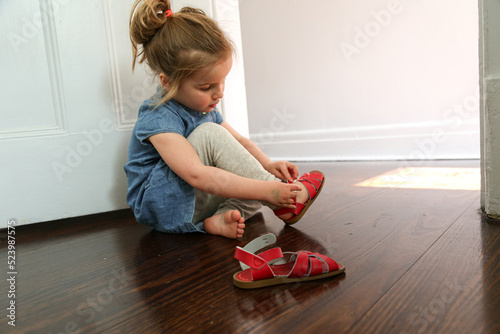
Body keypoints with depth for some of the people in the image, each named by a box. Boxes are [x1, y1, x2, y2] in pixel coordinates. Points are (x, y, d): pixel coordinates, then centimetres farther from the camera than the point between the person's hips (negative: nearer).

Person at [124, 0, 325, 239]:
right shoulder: (158, 120, -24)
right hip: (162, 205, -8)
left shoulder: (203, 107, 5)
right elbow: (197, 175, -37)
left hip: (198, 201, 8)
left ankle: (222, 218, -27)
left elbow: (238, 141, 11)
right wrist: (266, 190, -39)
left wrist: (268, 165, -10)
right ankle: (283, 203, -25)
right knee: (209, 134, -30)